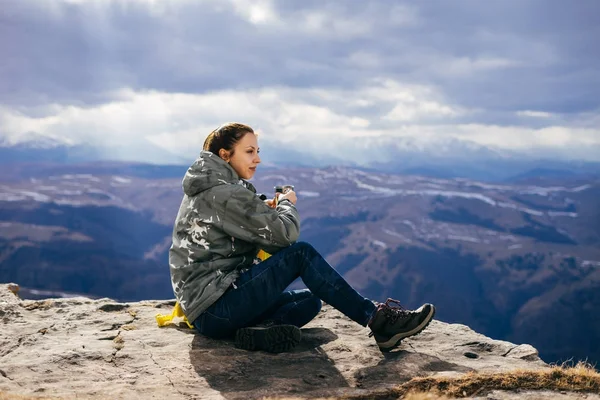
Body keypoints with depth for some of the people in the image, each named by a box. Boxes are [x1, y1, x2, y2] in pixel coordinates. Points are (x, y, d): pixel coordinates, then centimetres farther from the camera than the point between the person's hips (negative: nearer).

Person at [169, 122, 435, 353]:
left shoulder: (205, 190, 17)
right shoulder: (224, 193, -16)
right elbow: (285, 233, -18)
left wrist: (267, 209, 4)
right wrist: (286, 204, 3)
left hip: (204, 311, 10)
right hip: (215, 310, -10)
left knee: (310, 301, 12)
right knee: (301, 254, -14)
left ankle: (260, 331, -17)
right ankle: (378, 319, -14)